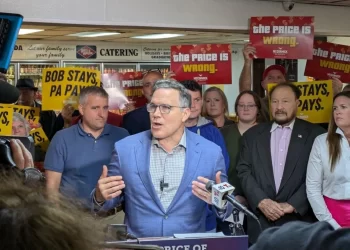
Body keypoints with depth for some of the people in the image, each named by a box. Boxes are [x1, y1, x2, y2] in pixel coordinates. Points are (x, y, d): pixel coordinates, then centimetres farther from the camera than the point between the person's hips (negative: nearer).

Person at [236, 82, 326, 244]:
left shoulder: (315, 134, 2)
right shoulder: (253, 135, 10)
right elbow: (244, 171, 4)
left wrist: (292, 205, -12)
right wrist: (262, 201, -10)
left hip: (299, 221, -2)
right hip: (260, 221, 2)